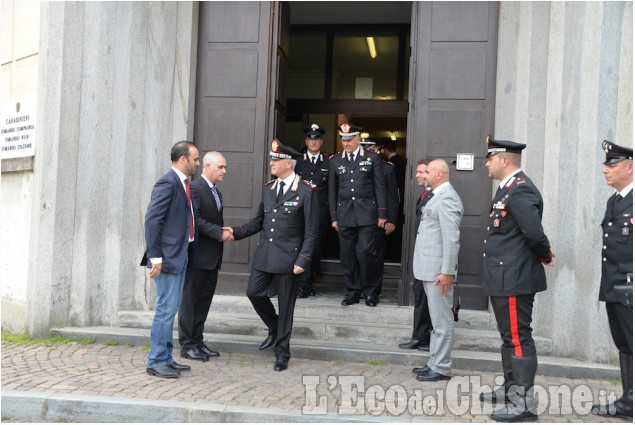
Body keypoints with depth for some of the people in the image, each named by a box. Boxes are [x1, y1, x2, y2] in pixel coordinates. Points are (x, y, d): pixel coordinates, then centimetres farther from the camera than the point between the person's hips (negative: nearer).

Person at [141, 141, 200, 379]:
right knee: (166, 309, -4)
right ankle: (156, 362, 6)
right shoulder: (167, 183, -14)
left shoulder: (183, 184, 14)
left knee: (171, 309, 15)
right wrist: (155, 257, -21)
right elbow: (152, 220, -19)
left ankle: (166, 358, 24)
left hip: (180, 256, 10)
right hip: (168, 257, -10)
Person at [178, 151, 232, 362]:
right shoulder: (195, 188, -11)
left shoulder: (217, 193, 18)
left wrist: (225, 232, 6)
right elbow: (196, 220, -20)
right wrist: (220, 233, -20)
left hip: (212, 258, 9)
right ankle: (187, 345, 8)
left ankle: (198, 342, 20)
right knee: (190, 300, 0)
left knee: (204, 300, 12)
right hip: (197, 255, -9)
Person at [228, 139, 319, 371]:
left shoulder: (307, 191, -10)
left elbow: (311, 232, -10)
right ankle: (274, 329, 30)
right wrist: (235, 232, 2)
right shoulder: (268, 188, 10)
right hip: (265, 254, 6)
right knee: (254, 292, 2)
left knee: (285, 305, 3)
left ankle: (282, 352, 18)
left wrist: (303, 260, -16)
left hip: (288, 256, -6)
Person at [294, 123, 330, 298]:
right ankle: (304, 284, -2)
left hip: (321, 213, 1)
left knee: (317, 248, 3)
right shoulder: (297, 162, 9)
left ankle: (309, 283, 13)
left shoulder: (328, 163, 9)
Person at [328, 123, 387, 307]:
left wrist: (382, 214, -1)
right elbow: (332, 191, 12)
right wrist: (334, 217, 8)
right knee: (347, 255, 3)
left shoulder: (372, 158, 4)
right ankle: (353, 291, 15)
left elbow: (380, 187, 3)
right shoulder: (335, 161, 10)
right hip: (344, 214, 3)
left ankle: (369, 291, 10)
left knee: (364, 252, -7)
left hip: (366, 213, -3)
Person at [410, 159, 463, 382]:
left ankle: (441, 368, 5)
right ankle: (434, 363, 26)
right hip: (429, 269, 11)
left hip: (439, 271, -11)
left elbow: (451, 239, -21)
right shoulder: (437, 196, 17)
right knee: (437, 319, 16)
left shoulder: (447, 198, -16)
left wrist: (447, 272, -22)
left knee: (442, 321, -2)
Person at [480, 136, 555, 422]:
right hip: (504, 279, 11)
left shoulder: (520, 190, -18)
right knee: (509, 335, 20)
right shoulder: (508, 188, 15)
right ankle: (511, 389, 34)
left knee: (518, 338, -5)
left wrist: (545, 256, -9)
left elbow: (534, 232, -26)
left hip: (514, 280, -11)